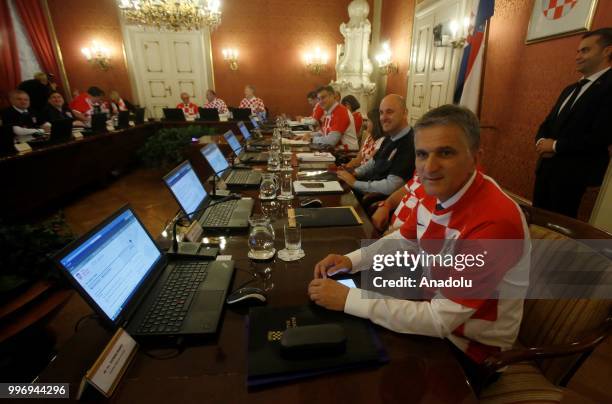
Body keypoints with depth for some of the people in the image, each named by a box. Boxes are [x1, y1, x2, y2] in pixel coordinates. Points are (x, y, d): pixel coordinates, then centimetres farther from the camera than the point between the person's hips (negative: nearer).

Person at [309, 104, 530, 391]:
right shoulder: (439, 191, -9)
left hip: (468, 346, -6)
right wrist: (352, 260, -9)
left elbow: (440, 321, -32)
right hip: (434, 311, 6)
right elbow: (404, 241, 6)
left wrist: (348, 298, -30)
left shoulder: (494, 222, -34)